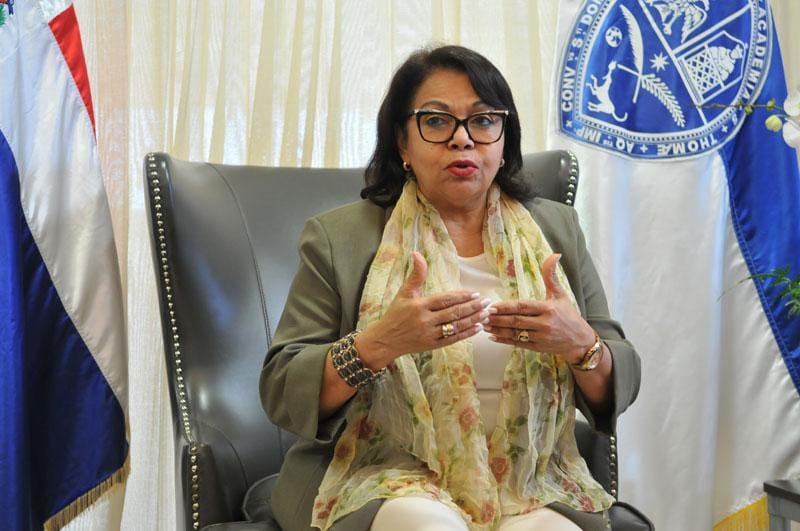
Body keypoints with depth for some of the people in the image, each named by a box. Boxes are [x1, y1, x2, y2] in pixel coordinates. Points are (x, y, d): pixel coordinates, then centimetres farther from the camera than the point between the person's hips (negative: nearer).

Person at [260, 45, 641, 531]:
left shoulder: (557, 229, 9)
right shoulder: (339, 236, 0)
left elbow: (620, 386, 8)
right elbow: (280, 394, -5)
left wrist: (579, 344, -15)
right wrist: (379, 343, -23)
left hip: (528, 480, 3)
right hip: (389, 477, -2)